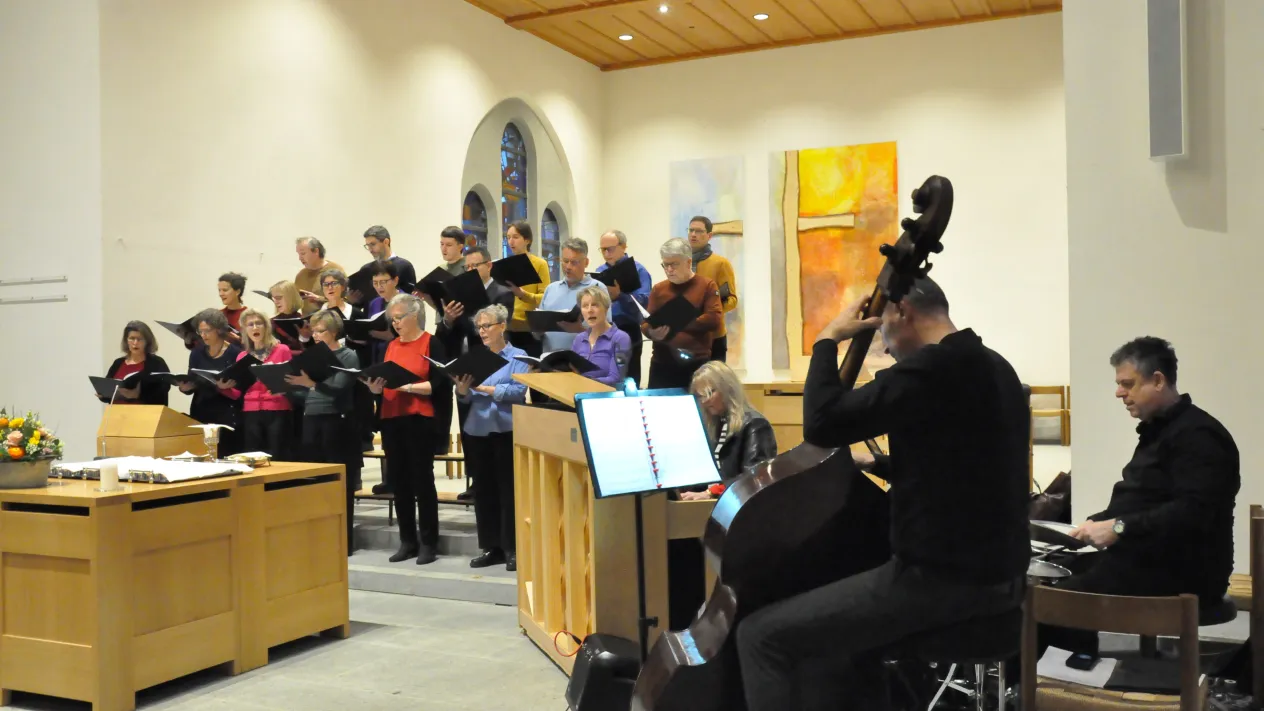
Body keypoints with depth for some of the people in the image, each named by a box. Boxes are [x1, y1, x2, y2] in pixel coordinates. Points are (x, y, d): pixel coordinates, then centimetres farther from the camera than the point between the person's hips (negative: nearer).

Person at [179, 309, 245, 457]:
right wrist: (185, 387, -8)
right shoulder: (197, 353, 10)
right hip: (201, 415, 4)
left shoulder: (235, 353, -6)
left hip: (227, 416, -4)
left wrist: (225, 387, -26)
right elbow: (191, 385, 13)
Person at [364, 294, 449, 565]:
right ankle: (407, 541, 16)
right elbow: (384, 380, 15)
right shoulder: (391, 346, 15)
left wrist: (408, 386, -21)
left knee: (422, 480, -2)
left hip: (419, 420, -6)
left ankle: (428, 543, 5)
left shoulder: (432, 344, -4)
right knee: (399, 481, 8)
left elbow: (438, 385, -12)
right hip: (392, 420, 6)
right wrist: (376, 387, -7)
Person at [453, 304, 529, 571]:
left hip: (506, 430, -5)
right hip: (477, 430, 5)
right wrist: (463, 389, -12)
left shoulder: (517, 356, -1)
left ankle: (512, 548, 3)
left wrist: (485, 388, -20)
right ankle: (490, 546, 16)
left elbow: (519, 391, -14)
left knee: (508, 490, -2)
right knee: (483, 490, 8)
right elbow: (467, 397, 11)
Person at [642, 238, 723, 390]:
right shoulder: (658, 289, 12)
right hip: (662, 364, 3)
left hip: (697, 364, -3)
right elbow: (646, 323, 9)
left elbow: (714, 319, -11)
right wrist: (652, 332, -16)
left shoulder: (707, 286, 2)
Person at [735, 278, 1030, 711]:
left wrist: (828, 339, -8)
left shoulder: (932, 366, -18)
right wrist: (879, 465, 22)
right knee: (828, 636, 25)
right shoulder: (993, 367, 14)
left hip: (942, 577, -10)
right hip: (995, 575, 11)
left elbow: (822, 424, -21)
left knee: (761, 635, -7)